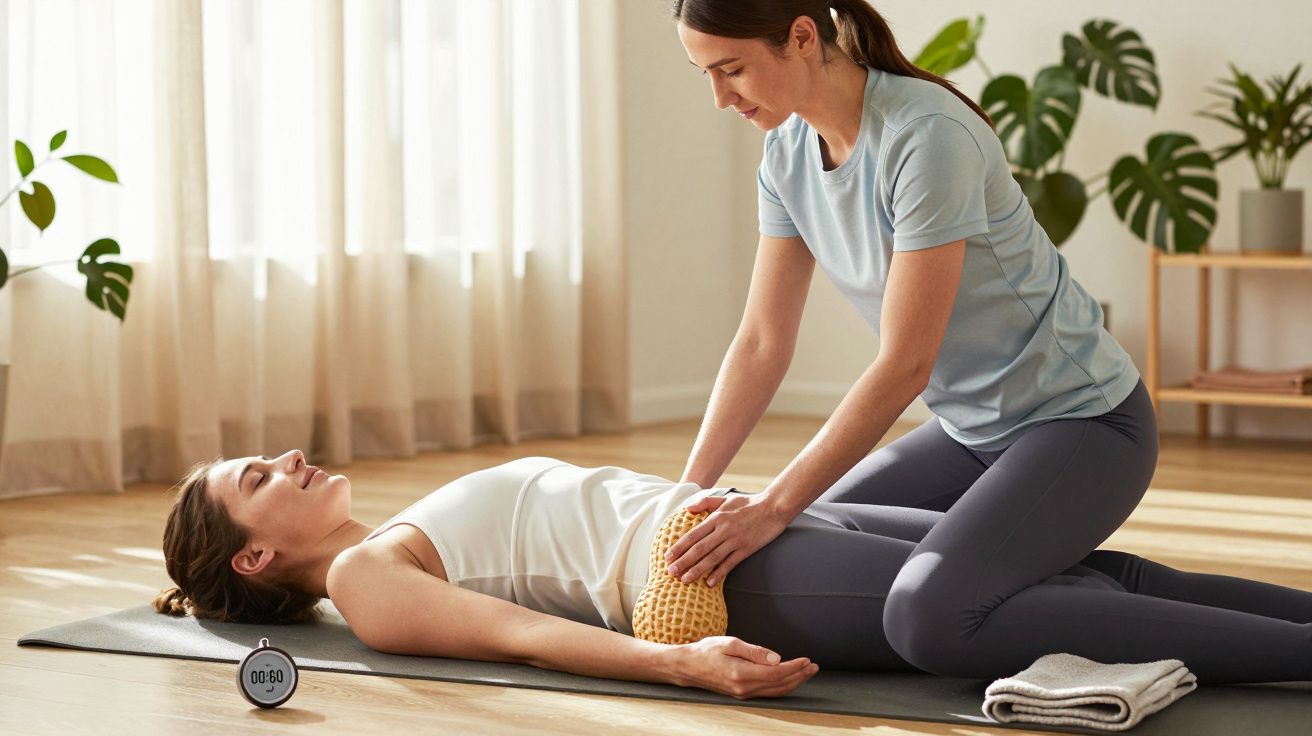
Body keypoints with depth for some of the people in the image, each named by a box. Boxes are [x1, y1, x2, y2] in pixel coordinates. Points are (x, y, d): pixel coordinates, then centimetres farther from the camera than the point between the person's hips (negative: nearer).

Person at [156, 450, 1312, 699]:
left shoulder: (412, 540, 29)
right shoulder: (363, 582, 3)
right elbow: (519, 634, -13)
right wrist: (679, 664, -28)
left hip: (755, 530, 9)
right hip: (720, 581, -9)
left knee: (1087, 570, -7)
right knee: (1032, 614, -22)